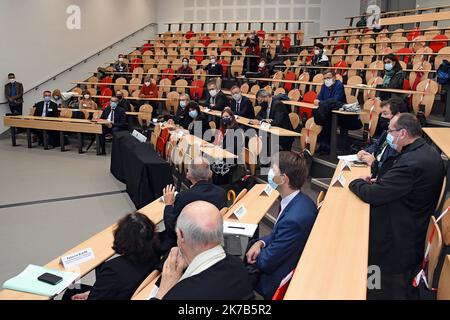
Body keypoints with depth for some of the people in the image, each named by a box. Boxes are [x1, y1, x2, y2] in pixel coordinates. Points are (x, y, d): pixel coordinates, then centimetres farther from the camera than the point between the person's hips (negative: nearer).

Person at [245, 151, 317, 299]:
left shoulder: (294, 219, -34)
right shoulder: (299, 201, -6)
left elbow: (266, 262, -23)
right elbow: (278, 233, 10)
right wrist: (261, 242, -7)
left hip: (280, 280, -8)